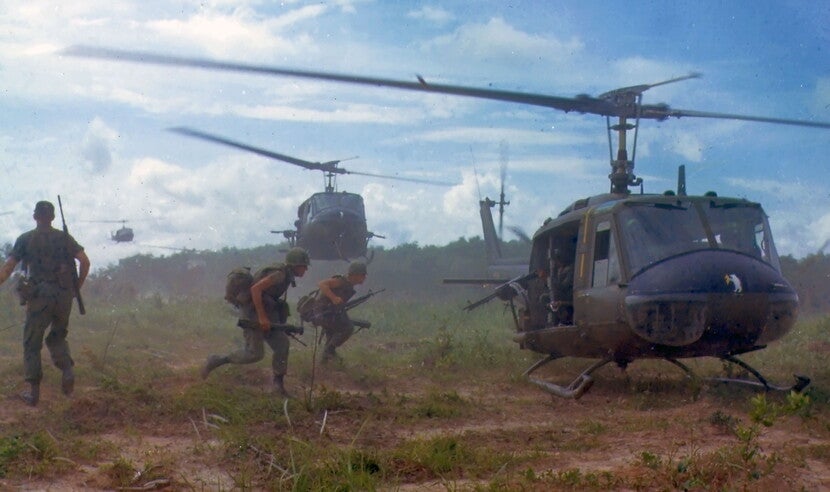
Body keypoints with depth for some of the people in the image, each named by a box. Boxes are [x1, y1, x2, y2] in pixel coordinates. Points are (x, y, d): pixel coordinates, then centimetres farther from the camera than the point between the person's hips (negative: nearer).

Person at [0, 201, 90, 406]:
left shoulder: (25, 239, 3)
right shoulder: (64, 238, 7)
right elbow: (85, 261, -1)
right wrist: (78, 285, 10)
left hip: (39, 296, -2)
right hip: (64, 296, 2)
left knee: (32, 343, 8)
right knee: (57, 337, 21)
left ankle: (33, 391, 5)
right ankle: (67, 371, -4)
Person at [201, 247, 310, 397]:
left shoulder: (287, 276, 9)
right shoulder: (280, 274, -21)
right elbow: (255, 288, -29)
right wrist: (262, 317, -28)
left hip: (265, 312, 9)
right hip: (253, 312, -9)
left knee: (282, 343, 0)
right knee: (255, 353, -8)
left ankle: (278, 383, 6)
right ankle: (216, 361, 6)